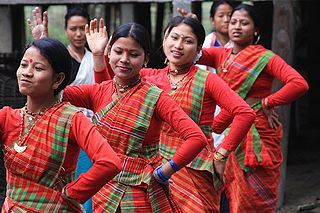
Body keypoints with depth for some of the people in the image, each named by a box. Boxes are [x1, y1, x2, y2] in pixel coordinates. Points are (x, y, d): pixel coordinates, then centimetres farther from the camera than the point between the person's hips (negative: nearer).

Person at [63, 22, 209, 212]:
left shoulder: (155, 98, -10)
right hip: (104, 195, 4)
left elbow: (197, 138, -21)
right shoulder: (97, 92, 1)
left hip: (144, 195, -4)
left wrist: (163, 173, -17)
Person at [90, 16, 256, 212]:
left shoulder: (206, 80, -7)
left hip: (194, 172, -4)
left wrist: (221, 155, -15)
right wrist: (98, 54, -7)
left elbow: (245, 113, -16)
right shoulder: (150, 76, 6)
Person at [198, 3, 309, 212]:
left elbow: (299, 84, -20)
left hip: (259, 134, -5)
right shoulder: (221, 55, 9)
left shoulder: (265, 57, -7)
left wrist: (265, 103, -14)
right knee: (235, 196, 10)